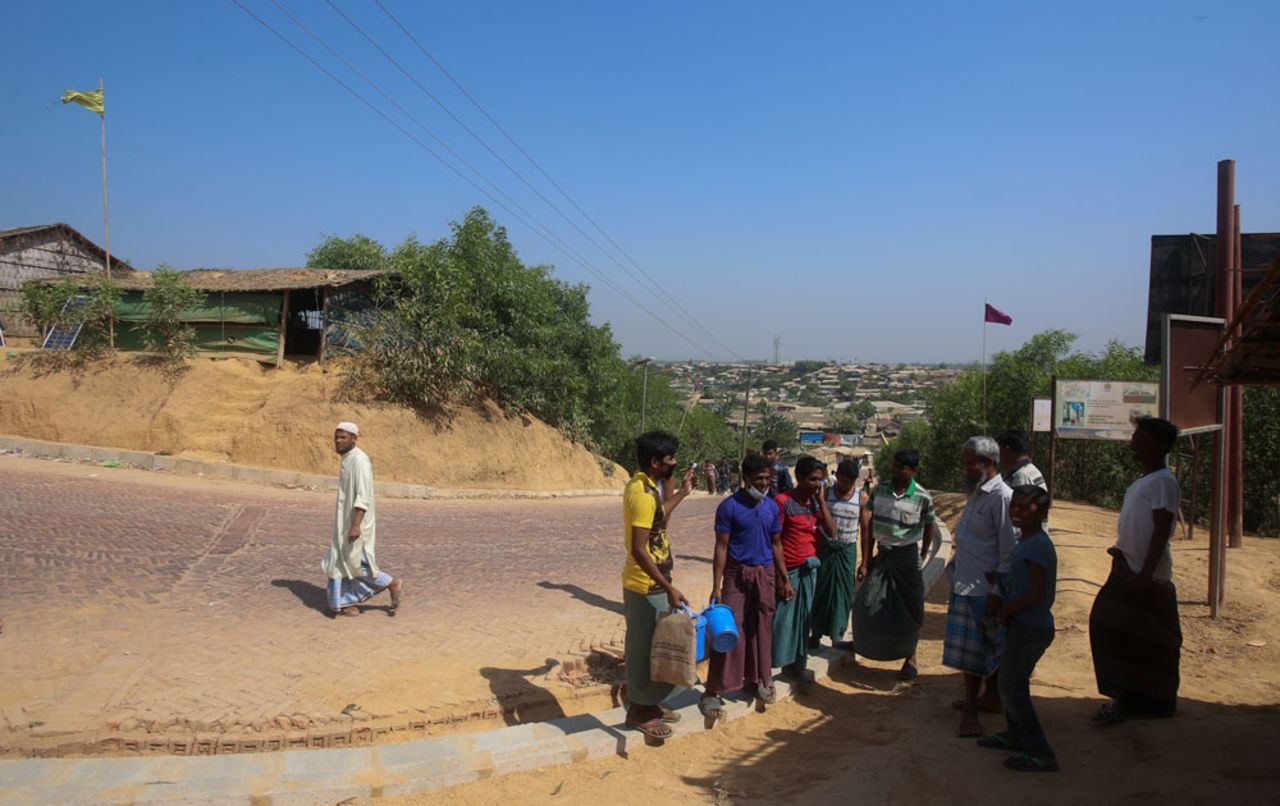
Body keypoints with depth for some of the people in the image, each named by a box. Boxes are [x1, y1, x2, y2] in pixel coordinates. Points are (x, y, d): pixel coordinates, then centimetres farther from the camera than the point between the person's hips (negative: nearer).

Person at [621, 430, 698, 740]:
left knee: (649, 645, 20)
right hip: (647, 586, -10)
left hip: (650, 583, 10)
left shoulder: (645, 485, 6)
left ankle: (647, 703, 33)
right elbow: (639, 550, -28)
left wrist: (681, 493, 24)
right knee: (645, 648, 4)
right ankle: (638, 712, 18)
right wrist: (668, 587, -28)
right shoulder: (643, 493, -25)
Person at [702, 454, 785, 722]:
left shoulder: (772, 507, 4)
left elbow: (776, 544, 13)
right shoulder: (729, 506, -11)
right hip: (736, 574, -4)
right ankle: (714, 691, -1)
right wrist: (716, 587, -13)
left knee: (761, 629, 11)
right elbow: (721, 547, -10)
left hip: (764, 574, 5)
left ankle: (758, 679, 29)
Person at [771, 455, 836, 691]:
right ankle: (780, 664, 12)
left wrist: (821, 499, -7)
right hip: (789, 570, -6)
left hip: (810, 568, 6)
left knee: (804, 620, 13)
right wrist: (783, 578, -16)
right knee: (782, 621, -2)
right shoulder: (783, 502, -13)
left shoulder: (815, 502, 6)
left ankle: (798, 667, 26)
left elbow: (831, 531, -3)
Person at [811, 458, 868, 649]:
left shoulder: (862, 497, -4)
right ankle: (816, 633, 19)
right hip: (825, 548, 0)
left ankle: (837, 635, 16)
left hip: (847, 551, 0)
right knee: (820, 590, 5)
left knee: (843, 593, 5)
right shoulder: (825, 493, -4)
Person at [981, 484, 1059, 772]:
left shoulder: (1037, 545, -22)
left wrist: (1005, 612, -13)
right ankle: (1015, 735, 37)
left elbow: (1035, 594, -25)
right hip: (1023, 625, 10)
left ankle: (1040, 753, 6)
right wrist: (1005, 609, 6)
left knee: (1011, 687, -2)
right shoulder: (1026, 542, 8)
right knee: (1011, 682, 21)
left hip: (1030, 628, -10)